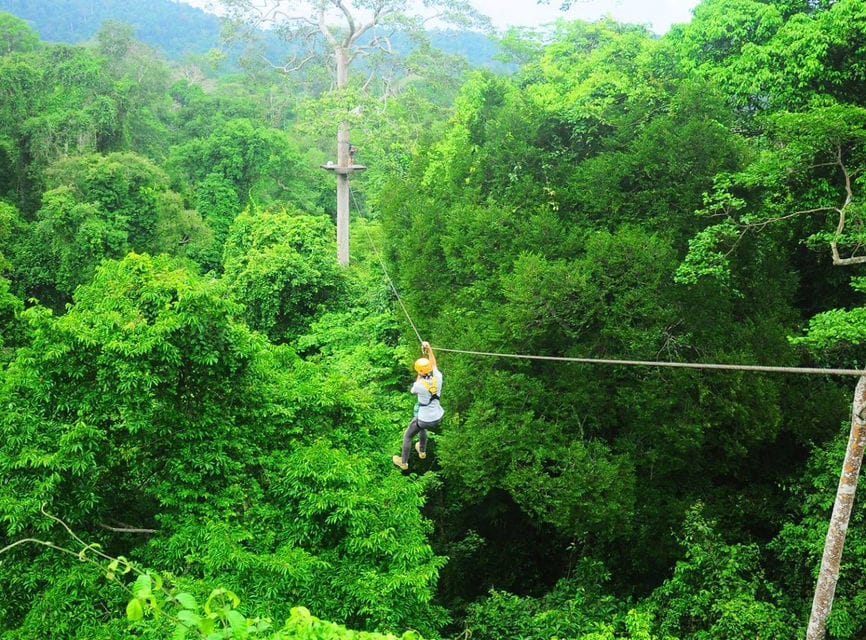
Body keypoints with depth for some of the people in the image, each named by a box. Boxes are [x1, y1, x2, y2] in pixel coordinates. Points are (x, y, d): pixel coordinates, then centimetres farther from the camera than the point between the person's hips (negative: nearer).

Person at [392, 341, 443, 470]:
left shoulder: (419, 385, -29)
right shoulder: (438, 377, -19)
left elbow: (413, 390, -3)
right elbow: (433, 364, 3)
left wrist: (419, 377, 1)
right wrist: (429, 348, 1)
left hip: (424, 419, -5)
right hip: (438, 417, 5)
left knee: (407, 436, 24)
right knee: (422, 427, 40)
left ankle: (403, 462, 41)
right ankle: (422, 451, 60)